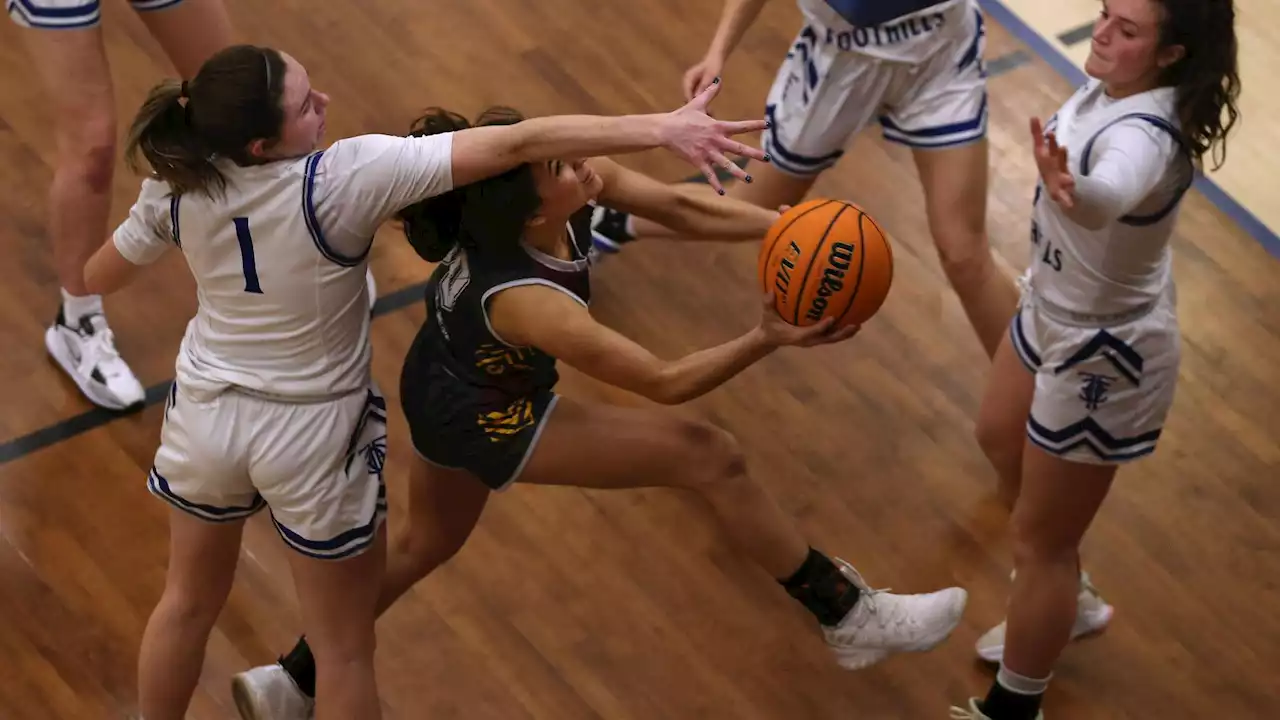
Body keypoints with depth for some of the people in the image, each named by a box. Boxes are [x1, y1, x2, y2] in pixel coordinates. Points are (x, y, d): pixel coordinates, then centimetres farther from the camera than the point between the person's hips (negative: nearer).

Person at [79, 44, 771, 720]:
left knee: (188, 602, 29)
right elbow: (515, 145, -35)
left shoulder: (174, 186, -16)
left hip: (206, 415, 4)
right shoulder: (343, 177, -31)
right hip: (313, 436, -4)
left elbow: (93, 278, 3)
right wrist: (658, 127, -37)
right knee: (344, 651, 15)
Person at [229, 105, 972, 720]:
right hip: (490, 424, -8)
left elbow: (683, 207, -15)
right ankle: (852, 618, 9)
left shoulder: (584, 176, -24)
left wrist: (787, 224, -28)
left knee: (426, 545, 32)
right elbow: (665, 382, -32)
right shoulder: (528, 302, -41)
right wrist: (768, 338, -39)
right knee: (712, 458, -4)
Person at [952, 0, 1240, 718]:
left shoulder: (1145, 136, -40)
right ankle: (1068, 602, 57)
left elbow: (1108, 195, -67)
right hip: (1056, 312, 10)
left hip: (1101, 357, -10)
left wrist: (1070, 190, -87)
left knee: (1039, 539, 7)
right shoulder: (1113, 82, -14)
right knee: (1004, 443, 33)